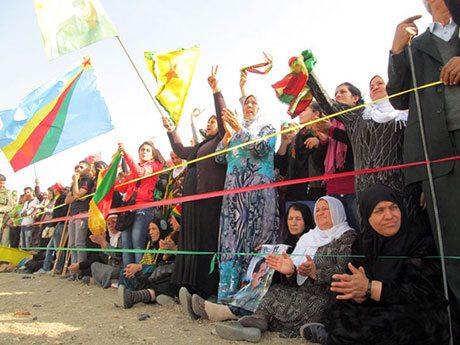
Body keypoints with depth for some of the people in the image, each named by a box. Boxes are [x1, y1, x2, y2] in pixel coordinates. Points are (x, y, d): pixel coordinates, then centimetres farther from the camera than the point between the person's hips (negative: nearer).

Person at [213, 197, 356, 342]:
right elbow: (297, 280, 9)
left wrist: (314, 272, -29)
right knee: (276, 290, -21)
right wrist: (290, 271, -16)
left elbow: (344, 273, -13)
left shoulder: (348, 237, 2)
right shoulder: (307, 238, 17)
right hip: (302, 295, 5)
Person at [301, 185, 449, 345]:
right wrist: (358, 292, -27)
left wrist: (369, 287, -29)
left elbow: (422, 292, -19)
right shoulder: (363, 242, 5)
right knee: (337, 312, -22)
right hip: (378, 314, 4)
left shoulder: (422, 240, -10)